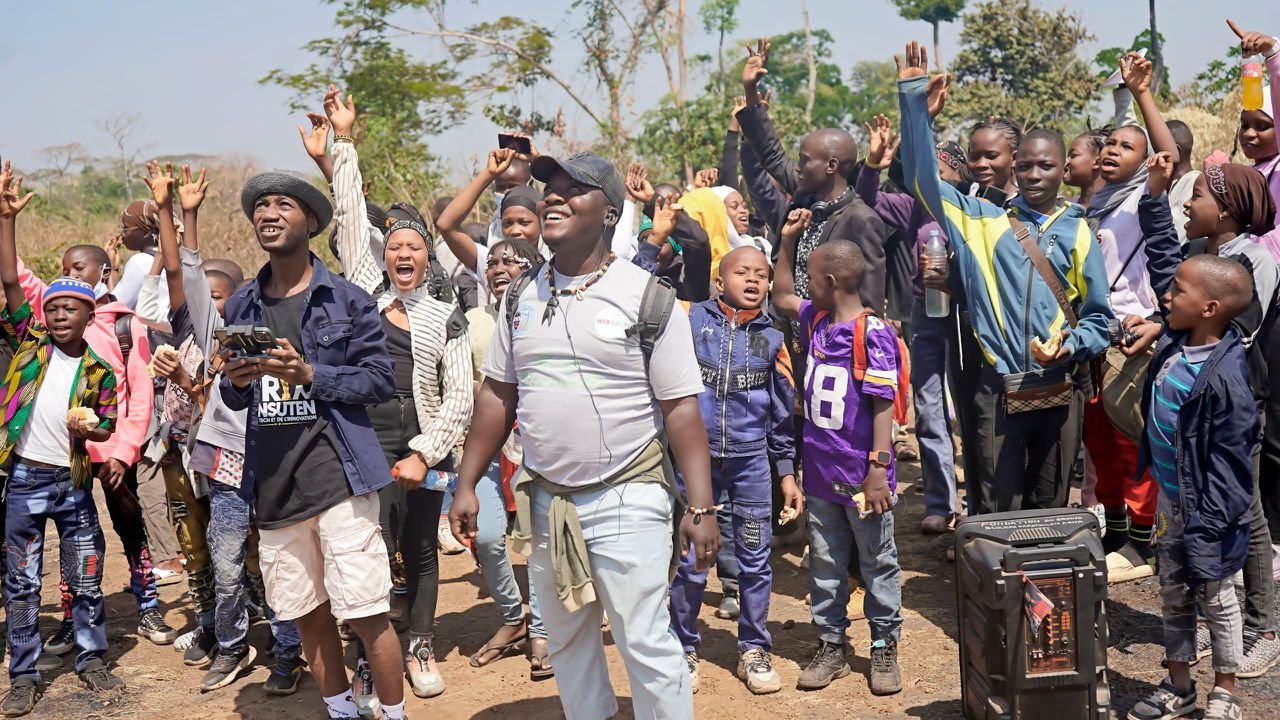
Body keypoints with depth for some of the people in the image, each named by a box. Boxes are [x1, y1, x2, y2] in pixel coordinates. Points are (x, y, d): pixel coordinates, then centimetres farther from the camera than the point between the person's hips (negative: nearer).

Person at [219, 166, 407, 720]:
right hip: (273, 486, 5)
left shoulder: (346, 299, -1)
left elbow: (381, 380, -5)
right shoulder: (240, 307, 11)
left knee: (367, 615, -4)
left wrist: (310, 374, -17)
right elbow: (232, 397, 15)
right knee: (308, 615, 13)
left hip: (337, 477, -4)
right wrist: (237, 381, -8)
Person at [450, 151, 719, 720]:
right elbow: (497, 394, 12)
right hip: (544, 502, 5)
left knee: (645, 642, -3)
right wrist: (467, 484, 8)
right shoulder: (521, 296, 7)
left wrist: (700, 507, -15)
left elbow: (682, 407, -10)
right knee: (566, 640, 16)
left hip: (627, 501, -5)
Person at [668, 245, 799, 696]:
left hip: (752, 462, 2)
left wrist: (787, 472, 9)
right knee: (690, 561, 5)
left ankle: (754, 650, 23)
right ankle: (684, 649, 22)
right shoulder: (691, 319, 0)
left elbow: (783, 411, 9)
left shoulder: (772, 338, 6)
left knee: (755, 561, 8)